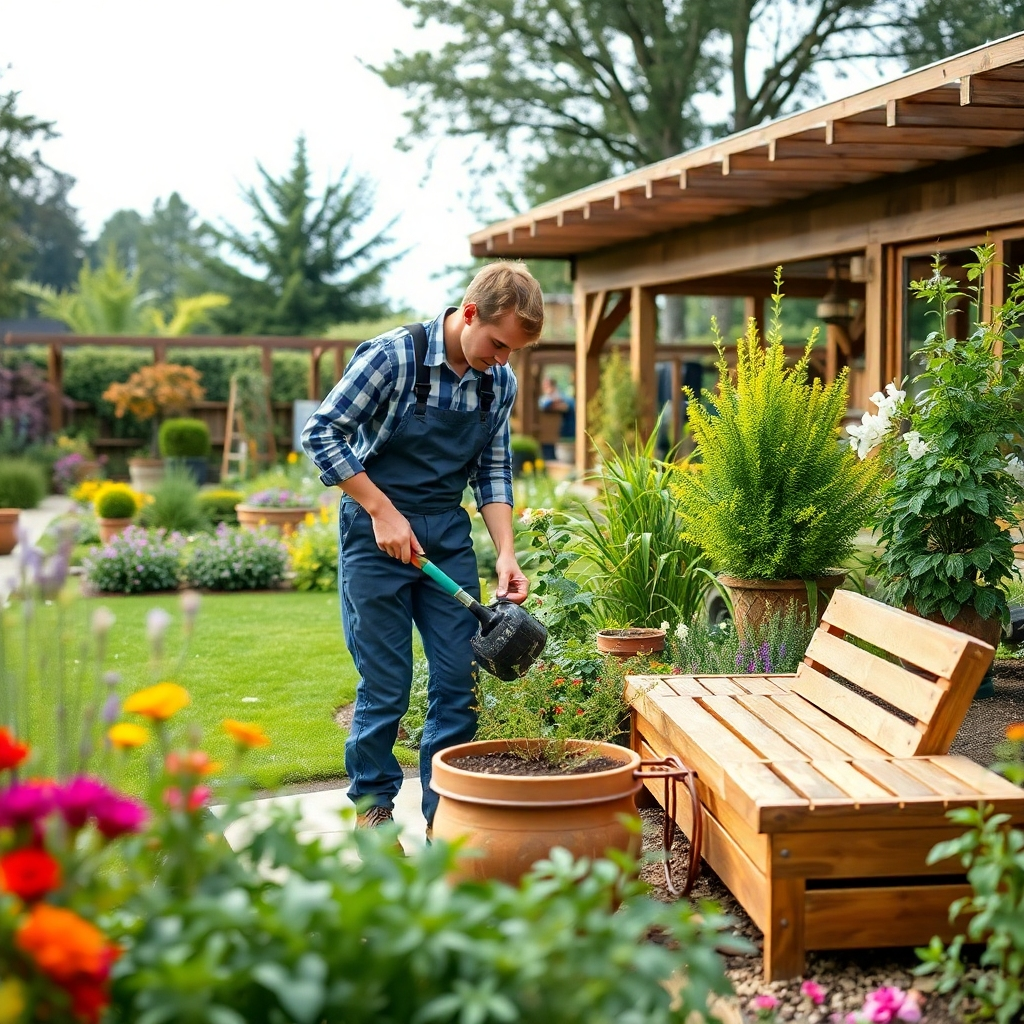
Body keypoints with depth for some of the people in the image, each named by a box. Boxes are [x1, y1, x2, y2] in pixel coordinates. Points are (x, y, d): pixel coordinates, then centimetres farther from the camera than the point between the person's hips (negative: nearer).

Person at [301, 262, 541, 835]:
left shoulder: (501, 382, 0)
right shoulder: (393, 356, -17)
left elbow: (493, 470, 8)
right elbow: (322, 432, -14)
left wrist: (506, 554, -5)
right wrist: (383, 511, -17)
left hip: (448, 534, 5)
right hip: (377, 531, -5)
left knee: (460, 678, 4)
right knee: (386, 683, -1)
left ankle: (446, 813, 16)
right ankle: (374, 807, 17)